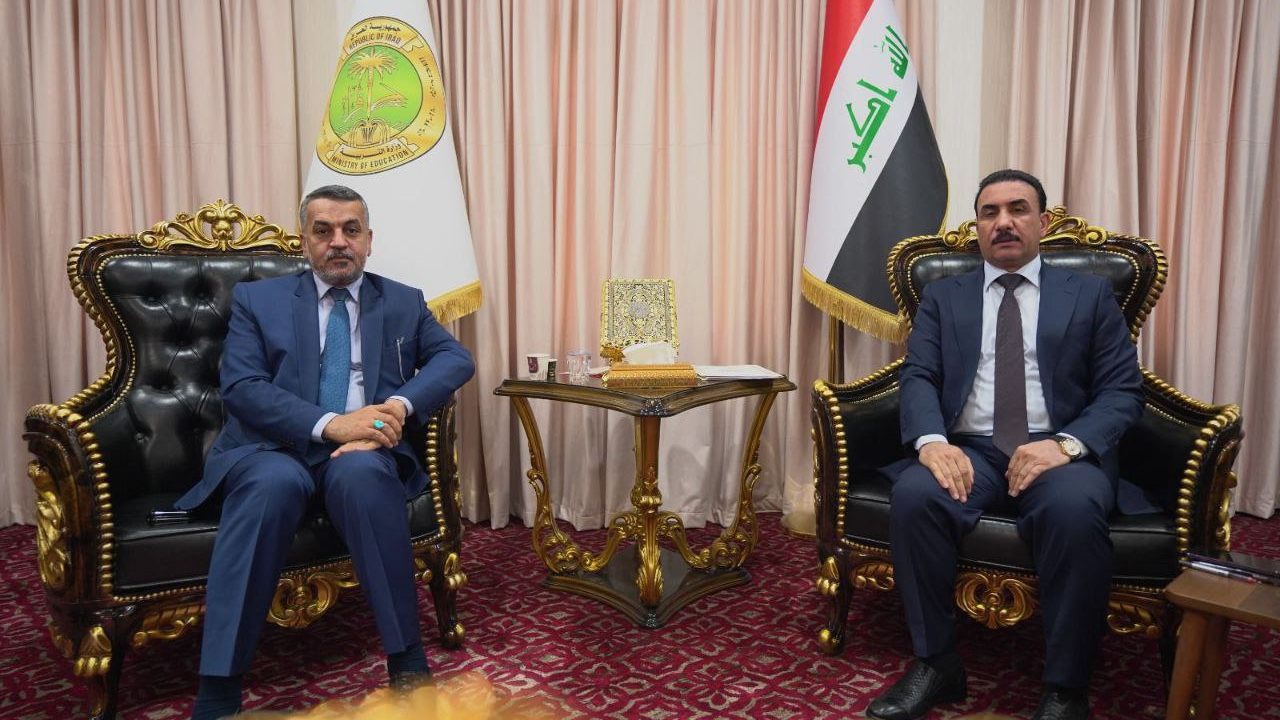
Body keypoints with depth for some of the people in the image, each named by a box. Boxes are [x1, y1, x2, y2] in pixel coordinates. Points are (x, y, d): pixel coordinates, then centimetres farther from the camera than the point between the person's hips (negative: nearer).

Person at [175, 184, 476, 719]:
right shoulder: (257, 299, 12)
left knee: (359, 471, -35)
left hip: (362, 454, 1)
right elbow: (240, 388, -2)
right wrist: (329, 423, -18)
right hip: (272, 449, 0)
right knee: (274, 482, -36)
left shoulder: (404, 303, 16)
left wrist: (398, 405, -16)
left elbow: (456, 359, 4)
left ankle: (408, 665, -26)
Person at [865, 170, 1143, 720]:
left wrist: (1067, 443, -15)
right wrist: (932, 440, -19)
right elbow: (917, 376, 4)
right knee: (913, 495, -31)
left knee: (1073, 509, -35)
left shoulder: (1090, 294, 14)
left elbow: (1123, 390, 6)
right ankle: (935, 663, -13)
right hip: (968, 449, 1)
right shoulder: (942, 296, 17)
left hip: (1059, 450, -1)